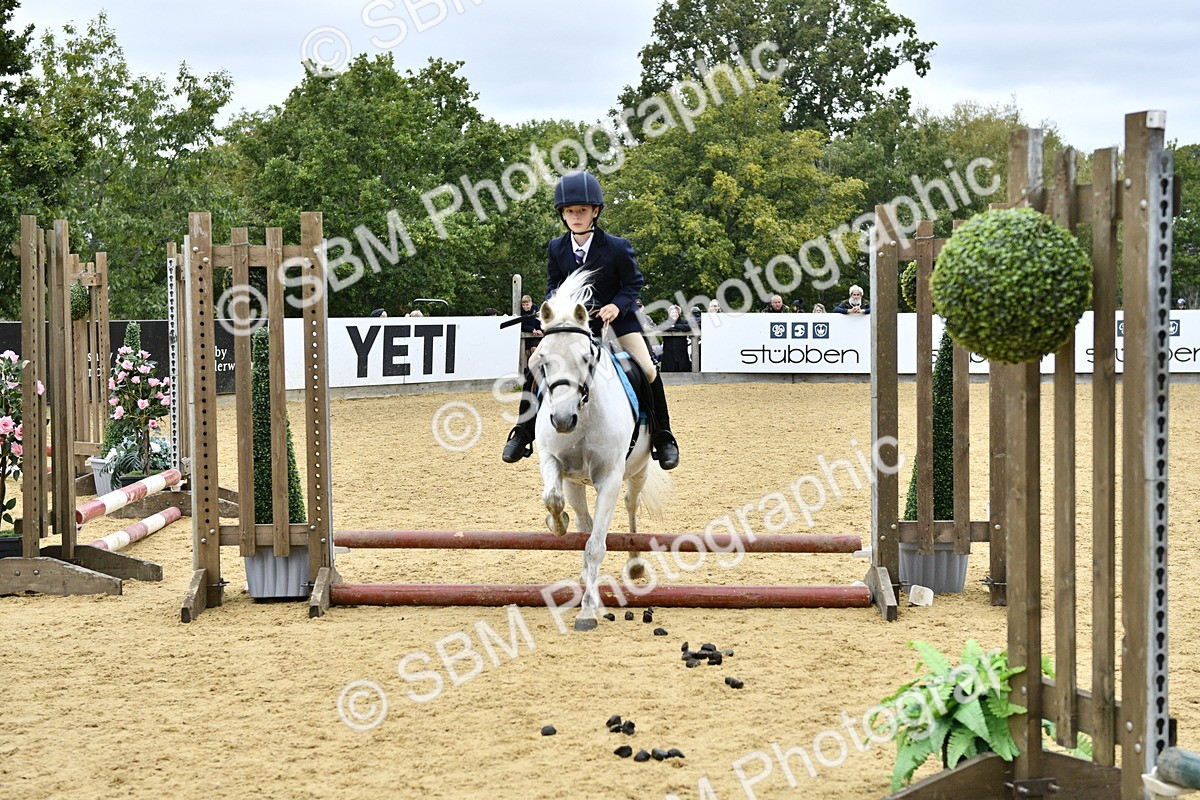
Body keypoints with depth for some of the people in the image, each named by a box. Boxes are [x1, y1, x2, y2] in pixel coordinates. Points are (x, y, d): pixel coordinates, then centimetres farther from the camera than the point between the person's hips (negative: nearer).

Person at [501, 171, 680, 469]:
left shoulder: (617, 247, -15)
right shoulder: (556, 249, -6)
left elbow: (634, 282, -6)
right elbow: (553, 285, 5)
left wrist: (617, 305, -23)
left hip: (616, 318, -2)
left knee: (647, 371, -16)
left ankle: (662, 437, 1)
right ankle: (523, 433, 8)